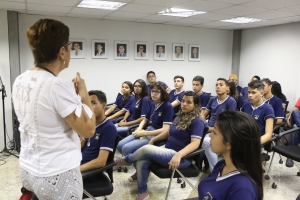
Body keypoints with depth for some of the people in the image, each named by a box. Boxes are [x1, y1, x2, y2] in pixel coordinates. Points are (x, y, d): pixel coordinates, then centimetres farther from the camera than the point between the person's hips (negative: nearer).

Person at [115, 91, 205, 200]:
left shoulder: (197, 122, -12)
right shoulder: (180, 117, 12)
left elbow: (195, 143, -24)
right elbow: (169, 132, 26)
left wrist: (178, 155, -39)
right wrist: (153, 139, 20)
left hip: (182, 157, -8)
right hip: (167, 150, 8)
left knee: (146, 149, -23)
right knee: (141, 161, -15)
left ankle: (126, 160, 7)